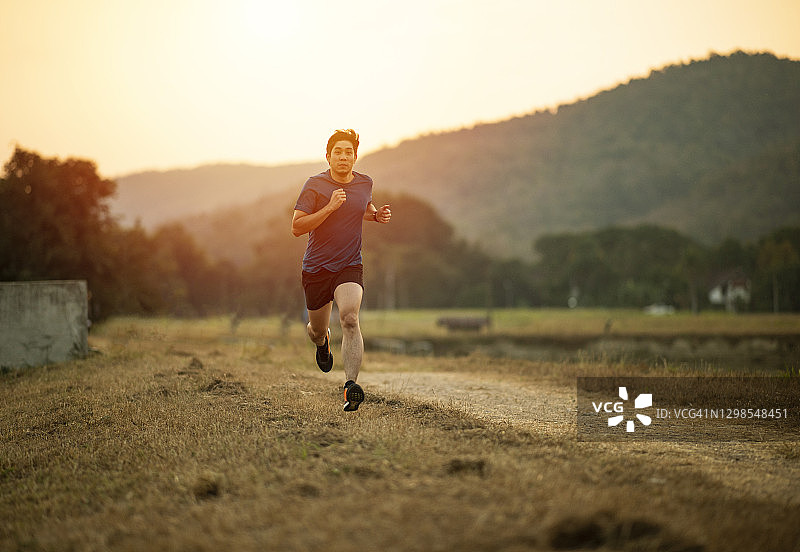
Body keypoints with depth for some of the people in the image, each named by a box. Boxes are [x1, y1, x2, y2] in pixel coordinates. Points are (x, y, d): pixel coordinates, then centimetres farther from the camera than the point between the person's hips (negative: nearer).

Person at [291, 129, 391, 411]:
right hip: (316, 268, 0)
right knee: (318, 329, 15)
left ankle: (351, 386, -32)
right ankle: (322, 341, 54)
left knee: (350, 319, -25)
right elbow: (297, 227, -14)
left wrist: (377, 215, 6)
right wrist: (329, 207, -24)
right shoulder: (315, 185, -8)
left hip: (350, 266, 0)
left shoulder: (365, 183, 5)